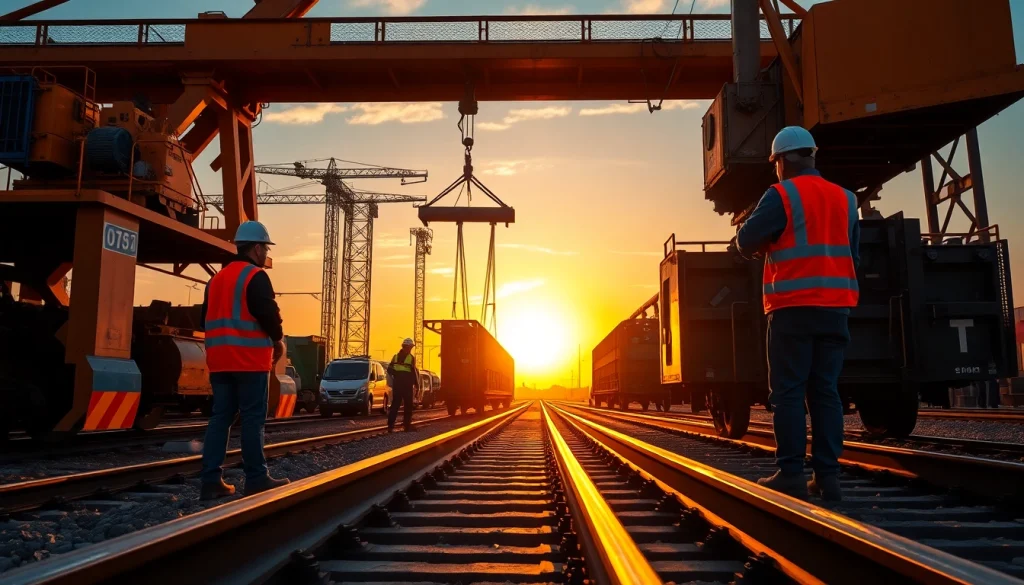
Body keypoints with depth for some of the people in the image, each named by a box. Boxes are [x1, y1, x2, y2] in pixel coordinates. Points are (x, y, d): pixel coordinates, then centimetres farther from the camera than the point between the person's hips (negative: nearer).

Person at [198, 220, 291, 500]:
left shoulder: (217, 279, 18)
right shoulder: (256, 277, -9)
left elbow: (206, 319, 19)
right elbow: (268, 314, -18)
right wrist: (278, 341, -2)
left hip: (220, 359, 8)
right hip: (250, 359, -8)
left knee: (220, 417, 7)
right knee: (253, 419, -3)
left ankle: (211, 480, 5)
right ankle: (256, 479, 1)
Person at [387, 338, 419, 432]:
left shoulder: (396, 356, 8)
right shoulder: (411, 358, -9)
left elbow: (389, 369, 4)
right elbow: (414, 372, -9)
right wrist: (416, 383, 2)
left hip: (397, 385, 5)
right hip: (407, 385, -5)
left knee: (395, 405, 7)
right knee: (408, 406, 5)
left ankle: (390, 426, 0)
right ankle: (407, 426, 5)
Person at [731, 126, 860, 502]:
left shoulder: (782, 195, -4)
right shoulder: (844, 198, 14)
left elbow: (745, 241, -5)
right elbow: (853, 254, 18)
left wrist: (762, 247, 15)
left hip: (794, 308, -5)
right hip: (835, 307, 6)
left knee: (788, 392, -1)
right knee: (825, 391, 6)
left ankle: (790, 473, -2)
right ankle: (827, 474, 5)